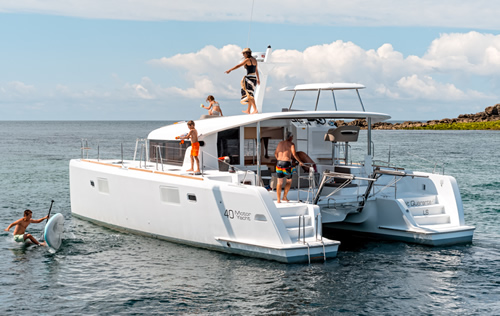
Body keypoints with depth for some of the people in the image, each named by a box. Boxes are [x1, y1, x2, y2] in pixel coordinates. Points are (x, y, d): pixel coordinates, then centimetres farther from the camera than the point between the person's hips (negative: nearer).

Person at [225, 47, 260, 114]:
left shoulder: (247, 60, -9)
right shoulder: (254, 60, 15)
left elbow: (238, 65, -16)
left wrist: (230, 70, -19)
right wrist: (258, 79, 36)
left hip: (249, 78, -9)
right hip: (254, 78, 9)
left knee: (250, 94, -12)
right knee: (250, 94, 16)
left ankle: (255, 109, -23)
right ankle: (248, 110, 24)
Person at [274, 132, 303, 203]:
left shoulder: (280, 143, 15)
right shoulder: (291, 144, -3)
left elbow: (275, 153, 22)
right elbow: (294, 154, -15)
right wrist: (300, 161, -4)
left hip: (279, 163, 5)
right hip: (287, 164, -5)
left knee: (279, 182, 8)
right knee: (289, 181, 15)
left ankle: (278, 199, 6)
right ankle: (284, 197, 10)